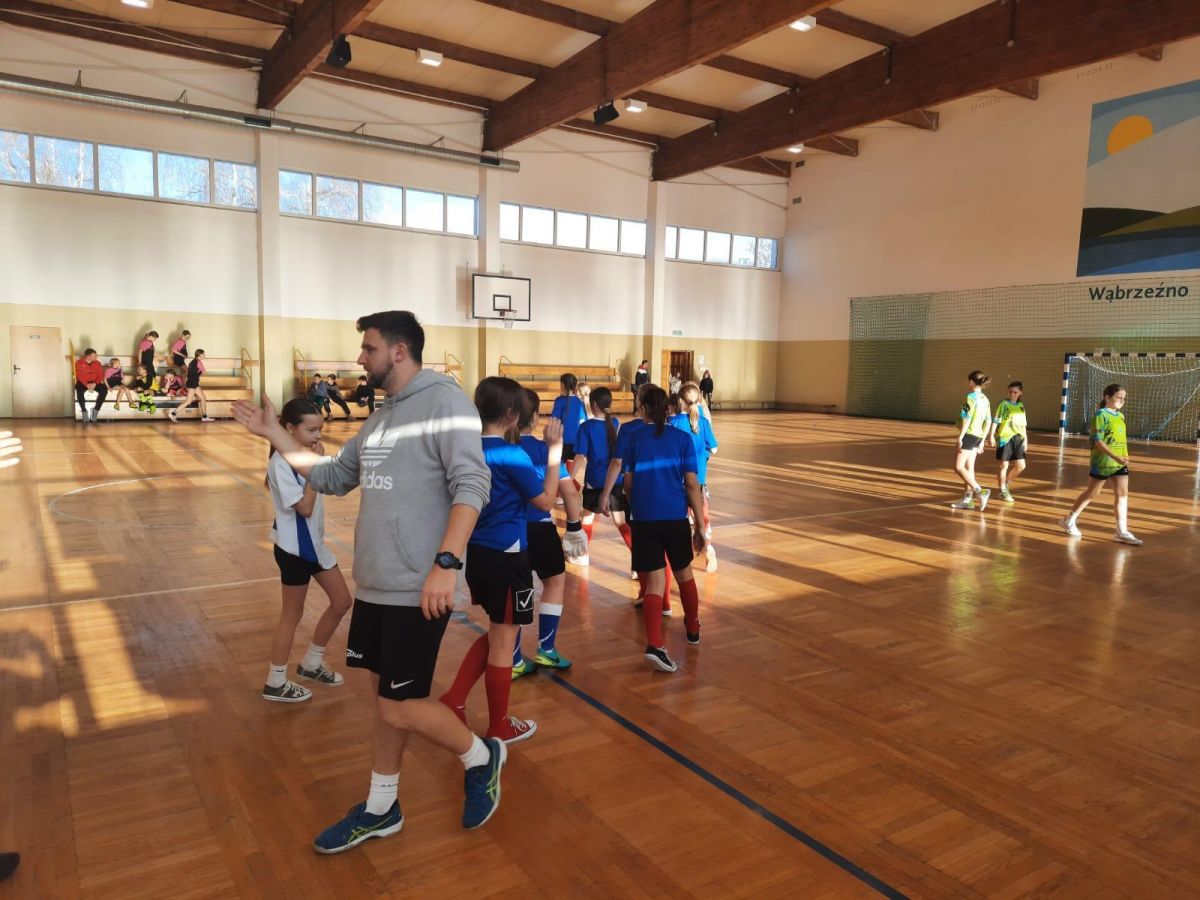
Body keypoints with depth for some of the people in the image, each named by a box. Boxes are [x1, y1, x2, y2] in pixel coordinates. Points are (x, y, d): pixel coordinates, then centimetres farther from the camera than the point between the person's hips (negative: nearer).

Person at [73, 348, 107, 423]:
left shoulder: (97, 363, 5)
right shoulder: (79, 363, -4)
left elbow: (100, 375, 1)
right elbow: (79, 376, -10)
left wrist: (95, 383, -18)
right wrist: (87, 385, -24)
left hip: (94, 383, 3)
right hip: (83, 382, -3)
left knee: (104, 389, -27)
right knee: (79, 391, -36)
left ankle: (96, 409, -14)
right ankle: (84, 411, -22)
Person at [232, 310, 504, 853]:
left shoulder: (443, 401, -13)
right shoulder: (381, 416, 14)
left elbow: (472, 485, -21)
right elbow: (333, 478, 21)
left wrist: (446, 563, -27)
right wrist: (274, 435, 17)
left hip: (417, 590, -8)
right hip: (373, 584, 8)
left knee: (401, 708, -2)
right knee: (385, 694, 17)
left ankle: (481, 757, 24)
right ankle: (381, 808, 33)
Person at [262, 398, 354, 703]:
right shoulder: (281, 462, -22)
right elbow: (304, 507, -25)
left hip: (314, 542, 9)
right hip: (294, 547, -9)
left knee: (342, 601, 14)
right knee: (292, 615, 5)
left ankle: (311, 663, 30)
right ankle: (275, 683, 22)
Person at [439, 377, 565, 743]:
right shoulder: (511, 454, -19)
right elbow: (546, 501, -9)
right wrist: (555, 450, -7)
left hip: (476, 552, 8)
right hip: (506, 556, -8)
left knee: (496, 633, 24)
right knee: (503, 641, 7)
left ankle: (454, 699, 19)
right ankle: (499, 726, 21)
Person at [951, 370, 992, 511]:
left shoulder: (971, 397, -12)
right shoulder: (985, 399, 14)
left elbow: (967, 419, -17)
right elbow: (988, 421, 16)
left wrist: (960, 437, -16)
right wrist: (982, 441, 21)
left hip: (969, 435, -9)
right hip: (978, 436, 9)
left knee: (958, 467, -7)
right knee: (969, 468, 11)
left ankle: (980, 492, -13)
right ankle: (968, 499, 13)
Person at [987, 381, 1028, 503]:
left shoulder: (1021, 406, 12)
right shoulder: (1004, 404, -4)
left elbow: (1023, 424, 18)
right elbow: (996, 421, -8)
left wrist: (1025, 438, 17)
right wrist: (991, 435, -15)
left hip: (1018, 438, 5)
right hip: (1005, 438, -5)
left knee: (1021, 466, 2)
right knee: (1004, 465, 1)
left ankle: (1006, 484, 23)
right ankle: (1003, 491, 13)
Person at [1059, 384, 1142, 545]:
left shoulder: (1120, 416, 11)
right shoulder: (1101, 414, -11)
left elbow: (1122, 439, 20)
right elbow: (1097, 441, -19)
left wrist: (1123, 457, 15)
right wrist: (1115, 457, -26)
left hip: (1120, 463, 7)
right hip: (1102, 462, -7)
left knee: (1122, 494, -1)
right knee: (1092, 493, 4)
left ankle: (1122, 532, 1)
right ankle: (1069, 521, 20)